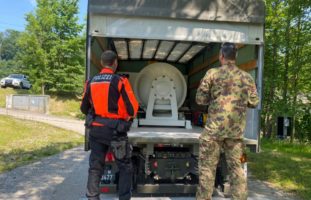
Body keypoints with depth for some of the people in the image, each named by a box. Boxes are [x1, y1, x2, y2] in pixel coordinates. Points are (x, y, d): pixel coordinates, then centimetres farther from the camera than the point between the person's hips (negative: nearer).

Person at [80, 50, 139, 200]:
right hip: (115, 130, -4)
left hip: (95, 129, 5)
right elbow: (132, 108, -10)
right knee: (125, 167, 11)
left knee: (95, 167, 15)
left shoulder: (91, 82, 4)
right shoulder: (120, 81, -11)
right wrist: (127, 117, 11)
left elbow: (84, 108, 12)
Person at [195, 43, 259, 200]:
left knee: (207, 166, 7)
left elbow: (200, 99, -2)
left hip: (215, 127, -3)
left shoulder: (212, 73, -4)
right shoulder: (247, 77, 6)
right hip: (237, 129, 4)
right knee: (235, 165, 15)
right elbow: (254, 102, 10)